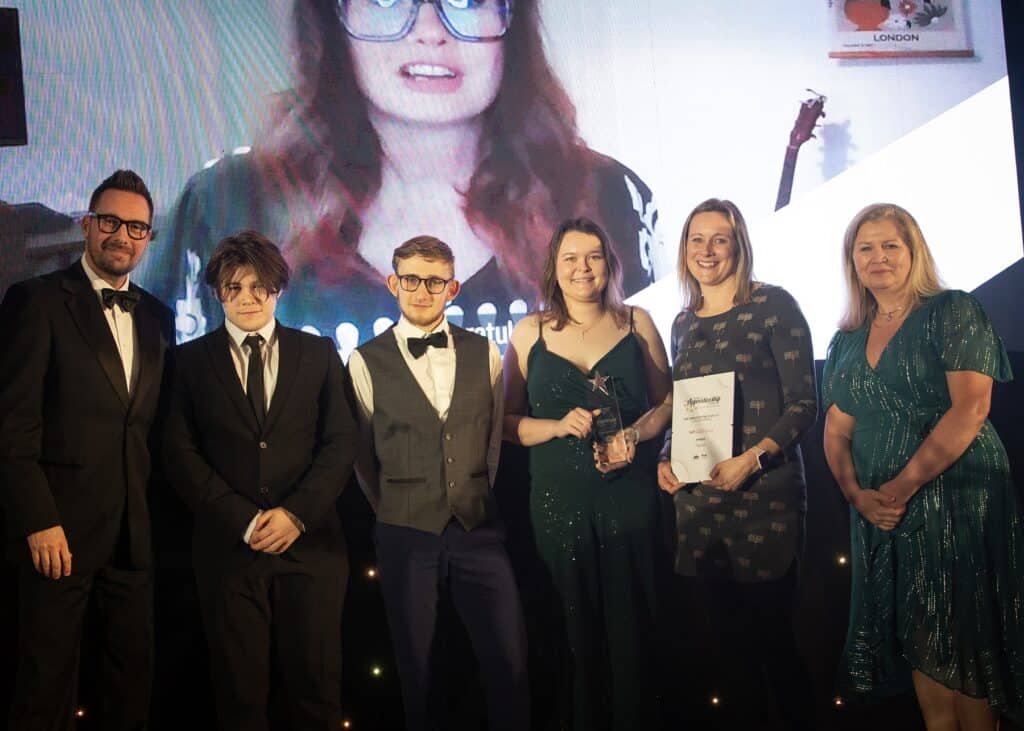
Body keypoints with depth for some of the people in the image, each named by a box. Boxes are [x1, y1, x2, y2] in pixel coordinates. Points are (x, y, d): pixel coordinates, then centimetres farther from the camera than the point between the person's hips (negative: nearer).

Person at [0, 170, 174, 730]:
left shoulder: (156, 318, 12)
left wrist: (157, 511, 6)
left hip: (134, 536, 5)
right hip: (60, 531, -5)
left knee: (132, 676, 13)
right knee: (47, 684, 6)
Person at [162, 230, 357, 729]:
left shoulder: (318, 353, 8)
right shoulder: (192, 360, 6)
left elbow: (342, 442, 2)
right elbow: (181, 454, 0)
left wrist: (296, 513, -11)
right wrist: (244, 521, -10)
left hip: (310, 543, 0)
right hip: (228, 545, 0)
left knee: (315, 688, 4)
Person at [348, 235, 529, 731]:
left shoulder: (484, 354, 6)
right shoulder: (367, 361, -2)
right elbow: (364, 453, 6)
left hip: (479, 529, 2)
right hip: (407, 536, -1)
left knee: (510, 663, 2)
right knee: (417, 671, 9)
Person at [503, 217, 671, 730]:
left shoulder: (636, 323, 4)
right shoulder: (530, 332, 3)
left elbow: (666, 402, 9)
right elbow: (507, 421, 4)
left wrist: (635, 434, -11)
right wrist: (559, 426, -13)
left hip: (629, 499, 0)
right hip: (559, 503, 0)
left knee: (631, 628, 4)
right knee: (576, 631, 7)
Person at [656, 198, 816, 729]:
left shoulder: (772, 305, -3)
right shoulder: (684, 323, 13)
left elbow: (803, 402, -7)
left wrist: (753, 458, -19)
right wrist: (666, 459, 2)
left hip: (764, 494, -5)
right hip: (698, 499, 5)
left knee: (771, 630, 0)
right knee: (728, 635, 11)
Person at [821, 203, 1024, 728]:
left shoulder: (953, 313, -5)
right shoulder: (846, 342, 12)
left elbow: (970, 408, -16)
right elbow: (837, 430, 11)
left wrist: (903, 486, -18)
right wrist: (855, 492, -8)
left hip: (956, 501, -5)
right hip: (880, 514, 5)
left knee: (962, 642, 0)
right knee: (917, 641, 11)